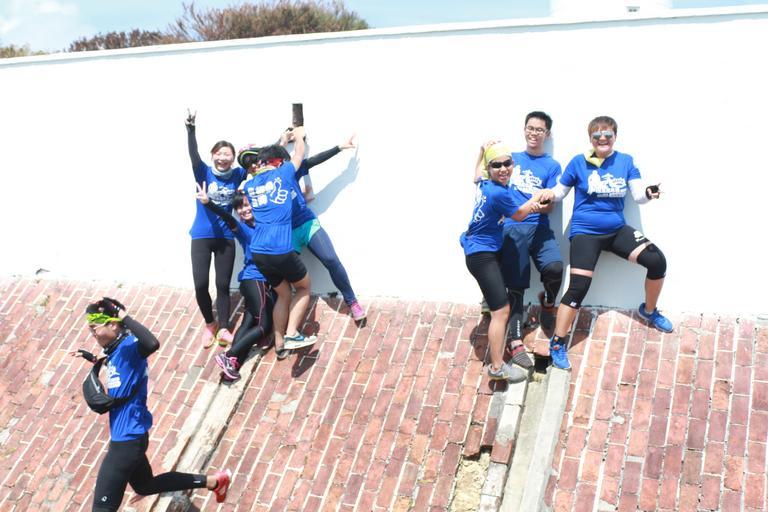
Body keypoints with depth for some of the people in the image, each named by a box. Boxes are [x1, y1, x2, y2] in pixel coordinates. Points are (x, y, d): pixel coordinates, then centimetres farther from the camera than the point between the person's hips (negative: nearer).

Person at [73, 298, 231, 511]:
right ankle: (212, 481, 36)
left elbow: (152, 344, -45)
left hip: (128, 439, -11)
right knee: (145, 485, 31)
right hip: (127, 436, 11)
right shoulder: (116, 350, 6)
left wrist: (124, 317, -37)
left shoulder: (128, 345, -21)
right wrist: (92, 358, 21)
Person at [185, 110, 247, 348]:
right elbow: (193, 154, -25)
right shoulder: (204, 173, -8)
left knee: (223, 285, 5)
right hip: (202, 236, -2)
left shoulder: (237, 175, -1)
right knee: (200, 284, -6)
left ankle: (223, 329, 15)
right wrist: (191, 129, -39)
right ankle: (209, 324, 17)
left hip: (226, 237, 2)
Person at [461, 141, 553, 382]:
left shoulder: (484, 183, 0)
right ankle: (497, 368, -5)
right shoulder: (499, 193, -25)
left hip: (478, 250, 10)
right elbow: (519, 215, -6)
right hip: (482, 256, -10)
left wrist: (483, 151, 21)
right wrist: (537, 197, 7)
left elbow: (477, 174, 29)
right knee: (501, 311, -9)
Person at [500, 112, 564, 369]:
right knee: (516, 286, -4)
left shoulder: (552, 166, 9)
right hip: (513, 227, 0)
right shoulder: (512, 158, 15)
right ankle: (515, 341, 2)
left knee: (555, 268, -25)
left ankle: (547, 302, 8)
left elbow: (550, 205, 2)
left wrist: (542, 205, -20)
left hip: (539, 227, 0)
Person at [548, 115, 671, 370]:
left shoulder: (625, 161, 3)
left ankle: (649, 310, 16)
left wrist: (648, 193, -27)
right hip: (585, 232, -3)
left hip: (617, 229, 3)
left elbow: (638, 195, -4)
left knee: (657, 261, -12)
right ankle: (558, 344, -3)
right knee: (578, 287, -16)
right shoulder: (579, 162, -3)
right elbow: (559, 192, 3)